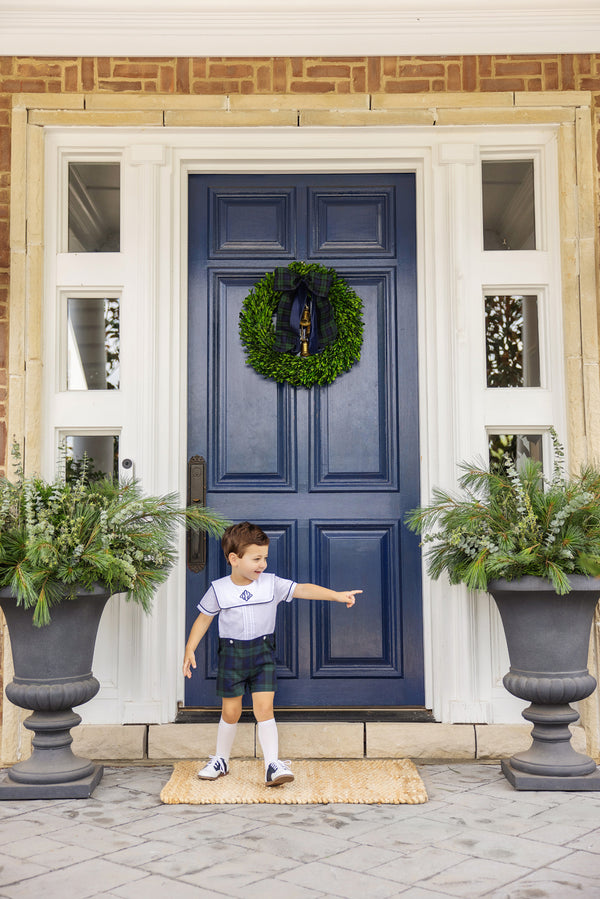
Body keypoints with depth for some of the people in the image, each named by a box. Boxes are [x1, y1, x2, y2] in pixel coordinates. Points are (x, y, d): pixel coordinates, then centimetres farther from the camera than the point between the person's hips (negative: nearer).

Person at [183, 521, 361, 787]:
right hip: (231, 653, 0)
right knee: (230, 711, 10)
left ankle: (273, 765, -5)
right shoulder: (218, 590, -6)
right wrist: (190, 649, 0)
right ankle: (220, 760, 29)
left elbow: (303, 589, -12)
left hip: (262, 653, 0)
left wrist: (337, 595, -23)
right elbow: (204, 618, 4)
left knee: (264, 708, -9)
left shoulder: (272, 584, -5)